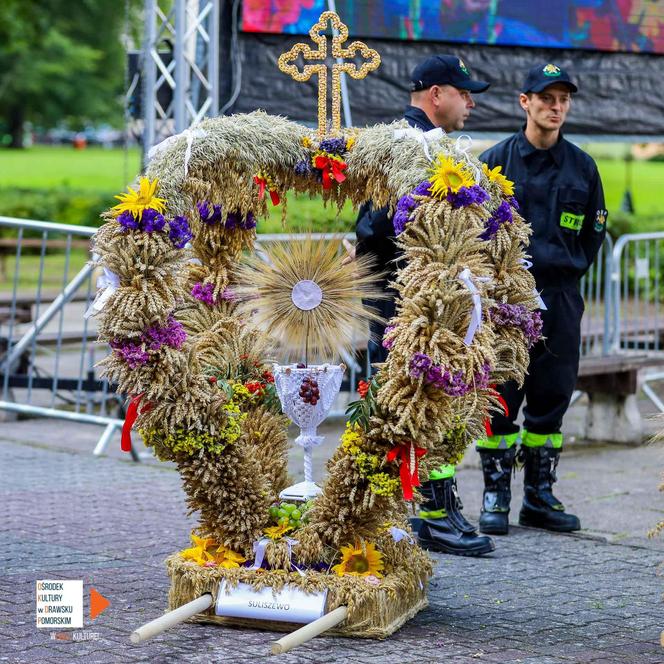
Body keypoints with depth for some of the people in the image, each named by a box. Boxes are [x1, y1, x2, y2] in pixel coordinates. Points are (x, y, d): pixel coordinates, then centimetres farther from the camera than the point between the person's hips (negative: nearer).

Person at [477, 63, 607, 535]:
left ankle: (540, 496, 15)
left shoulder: (581, 166, 9)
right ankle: (496, 496, 6)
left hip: (560, 298, 3)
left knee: (552, 398, 6)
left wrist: (571, 271, 11)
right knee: (500, 398, -3)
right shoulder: (496, 161, 2)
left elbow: (595, 230, 19)